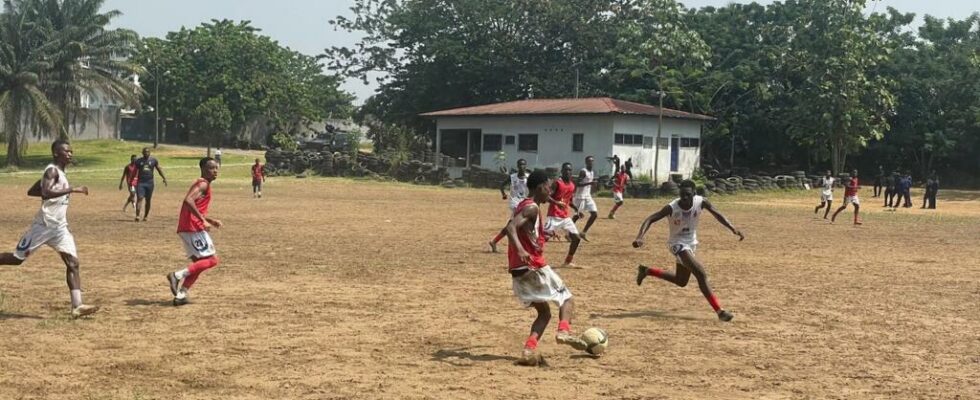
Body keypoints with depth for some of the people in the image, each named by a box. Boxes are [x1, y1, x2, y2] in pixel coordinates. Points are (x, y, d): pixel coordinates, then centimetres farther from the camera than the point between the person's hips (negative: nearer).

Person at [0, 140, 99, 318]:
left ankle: (77, 306, -11)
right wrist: (72, 189, -31)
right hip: (43, 225, -8)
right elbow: (45, 193, -31)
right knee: (17, 258, 1)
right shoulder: (52, 171, -11)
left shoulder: (59, 173, 16)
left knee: (73, 262, -4)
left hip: (60, 228, 8)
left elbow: (31, 191, 22)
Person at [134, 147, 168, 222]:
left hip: (150, 182, 1)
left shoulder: (153, 160, 6)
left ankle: (145, 216, 19)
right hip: (140, 182, -1)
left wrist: (164, 178, 0)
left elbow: (159, 169, 10)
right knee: (139, 198, -13)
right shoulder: (138, 161, 6)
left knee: (148, 200, 7)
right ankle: (137, 216, -20)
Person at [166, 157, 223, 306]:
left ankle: (181, 294, 10)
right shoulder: (203, 184, -9)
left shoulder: (200, 184, 22)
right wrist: (203, 220, -25)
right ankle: (178, 275, -13)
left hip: (186, 228, 10)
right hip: (193, 228, -10)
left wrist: (211, 220, 23)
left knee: (199, 262, 16)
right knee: (212, 260, -6)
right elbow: (188, 201, -25)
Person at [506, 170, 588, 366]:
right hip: (534, 267, -8)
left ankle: (529, 350, -6)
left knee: (544, 312, 15)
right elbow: (511, 227, -27)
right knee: (566, 297, 9)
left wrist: (542, 234, 37)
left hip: (518, 270, 8)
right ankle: (564, 331, -17)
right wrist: (520, 250, -44)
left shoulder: (522, 206, 16)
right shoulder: (532, 208, -11)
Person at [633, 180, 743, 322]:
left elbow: (717, 215, -6)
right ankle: (719, 310, -18)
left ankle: (647, 271, 37)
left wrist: (733, 229, -19)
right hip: (677, 243, -6)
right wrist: (640, 237, -46)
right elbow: (650, 219, -30)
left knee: (681, 281, 20)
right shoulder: (672, 208, -27)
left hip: (691, 243, 6)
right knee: (701, 274, -23)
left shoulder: (701, 202, -17)